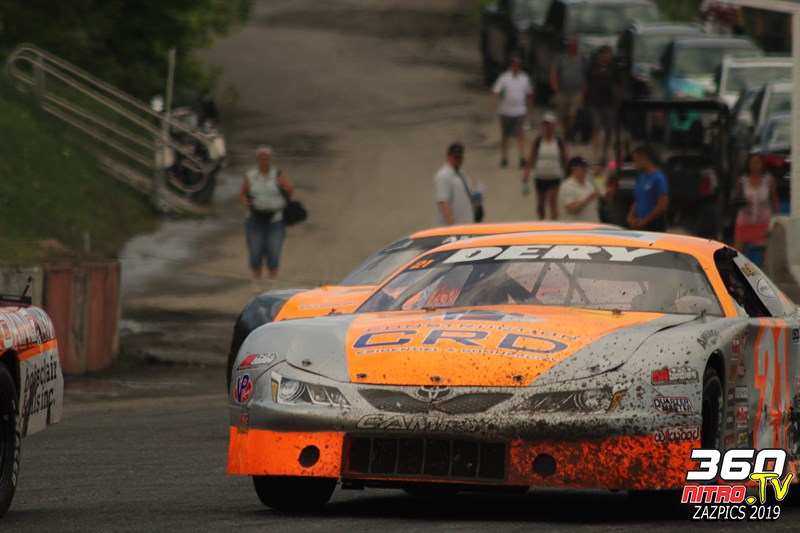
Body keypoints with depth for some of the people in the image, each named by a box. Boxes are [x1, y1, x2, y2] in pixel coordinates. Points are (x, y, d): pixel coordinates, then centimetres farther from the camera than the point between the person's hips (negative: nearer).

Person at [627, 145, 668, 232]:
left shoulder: (658, 178, -12)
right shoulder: (641, 178, 14)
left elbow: (662, 205, -17)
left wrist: (644, 221, -15)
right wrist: (630, 216, 3)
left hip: (654, 227, -8)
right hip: (638, 224, 8)